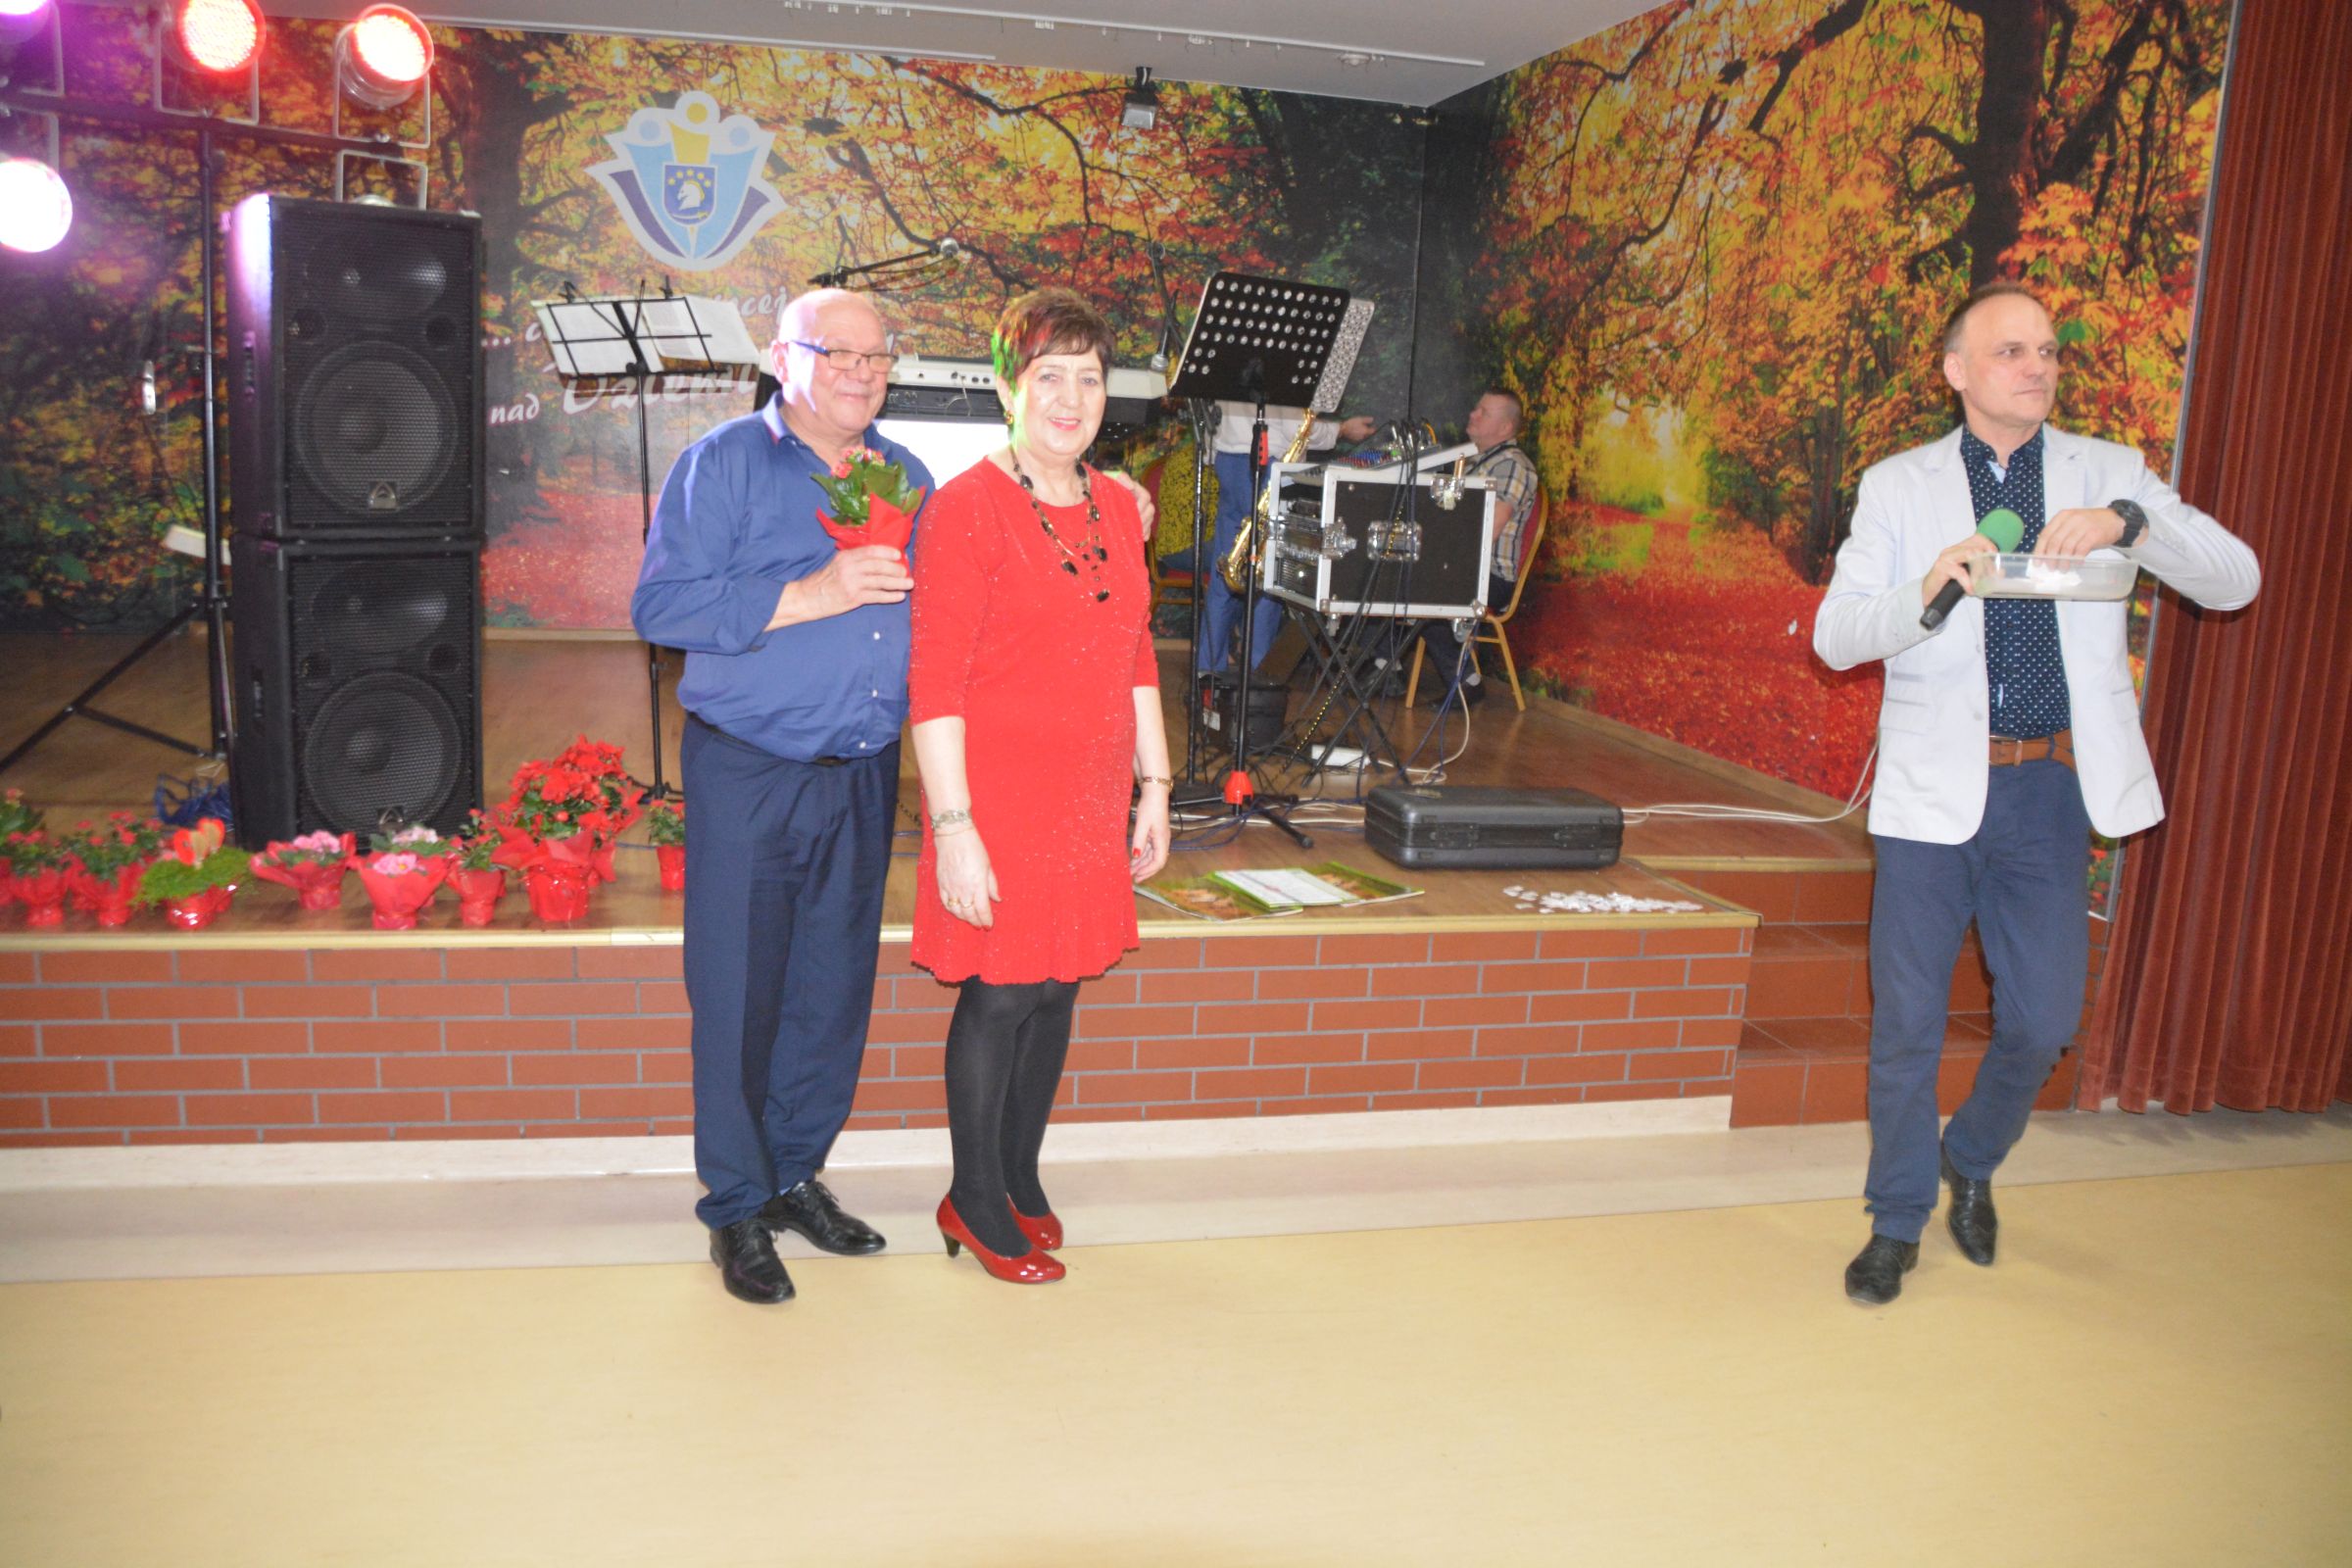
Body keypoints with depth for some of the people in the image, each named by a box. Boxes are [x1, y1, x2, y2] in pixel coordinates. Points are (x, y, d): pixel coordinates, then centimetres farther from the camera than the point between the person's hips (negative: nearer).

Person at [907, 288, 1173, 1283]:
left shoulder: (1116, 507, 10)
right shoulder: (966, 509, -12)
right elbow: (933, 684, -15)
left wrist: (1153, 788, 13)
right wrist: (952, 826, -19)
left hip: (1089, 802, 7)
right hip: (999, 798, -6)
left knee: (1057, 990, 15)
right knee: (1000, 996, 2)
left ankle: (1021, 1179, 32)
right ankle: (975, 1204, 21)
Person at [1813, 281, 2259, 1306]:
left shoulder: (2108, 474, 6)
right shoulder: (1898, 487, 4)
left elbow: (2235, 581, -4)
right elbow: (1835, 636, -4)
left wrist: (2128, 521, -22)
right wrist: (1927, 590, -24)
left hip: (2051, 791, 1)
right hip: (1935, 788, -1)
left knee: (2043, 1019, 6)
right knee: (1907, 1020, 5)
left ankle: (1972, 1162, 37)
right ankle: (1898, 1221, 24)